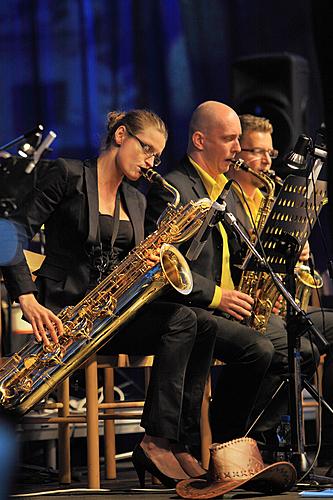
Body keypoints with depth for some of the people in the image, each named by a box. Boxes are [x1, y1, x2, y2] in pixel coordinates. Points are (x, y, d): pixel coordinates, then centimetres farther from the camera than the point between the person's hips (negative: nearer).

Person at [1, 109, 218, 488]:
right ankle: (160, 440, -29)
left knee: (203, 327, -17)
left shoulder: (136, 201, 21)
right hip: (62, 311, -7)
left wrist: (149, 262, -5)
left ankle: (170, 442, -24)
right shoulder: (67, 175, -2)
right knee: (182, 320, -25)